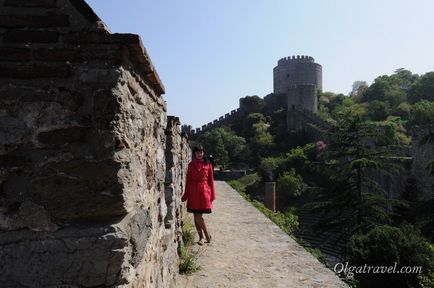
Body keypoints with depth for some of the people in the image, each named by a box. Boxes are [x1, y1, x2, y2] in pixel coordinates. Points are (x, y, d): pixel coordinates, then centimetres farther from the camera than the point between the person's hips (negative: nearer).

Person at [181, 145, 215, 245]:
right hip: (194, 192, 2)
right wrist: (186, 195, 6)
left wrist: (212, 195, 3)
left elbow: (211, 180, 5)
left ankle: (207, 236, 10)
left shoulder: (208, 165, 3)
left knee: (199, 216, -7)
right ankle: (201, 237, 17)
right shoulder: (191, 165, 5)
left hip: (204, 191, -2)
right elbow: (188, 180, 7)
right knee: (196, 216, 4)